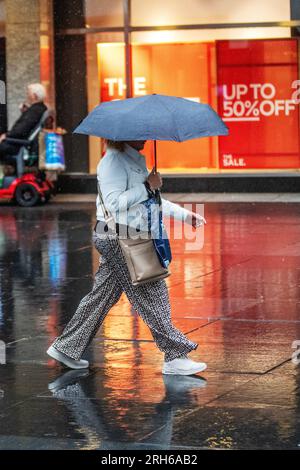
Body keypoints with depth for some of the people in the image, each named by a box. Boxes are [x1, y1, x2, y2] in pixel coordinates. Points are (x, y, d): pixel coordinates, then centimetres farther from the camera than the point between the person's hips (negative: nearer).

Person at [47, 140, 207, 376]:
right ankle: (175, 357, 0)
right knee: (151, 295, -5)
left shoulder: (136, 161, 16)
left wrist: (186, 215, 25)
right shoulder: (114, 161, -15)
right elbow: (114, 202, -25)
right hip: (117, 238, -10)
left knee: (104, 295, 14)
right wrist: (147, 186, -22)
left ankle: (66, 348, 21)